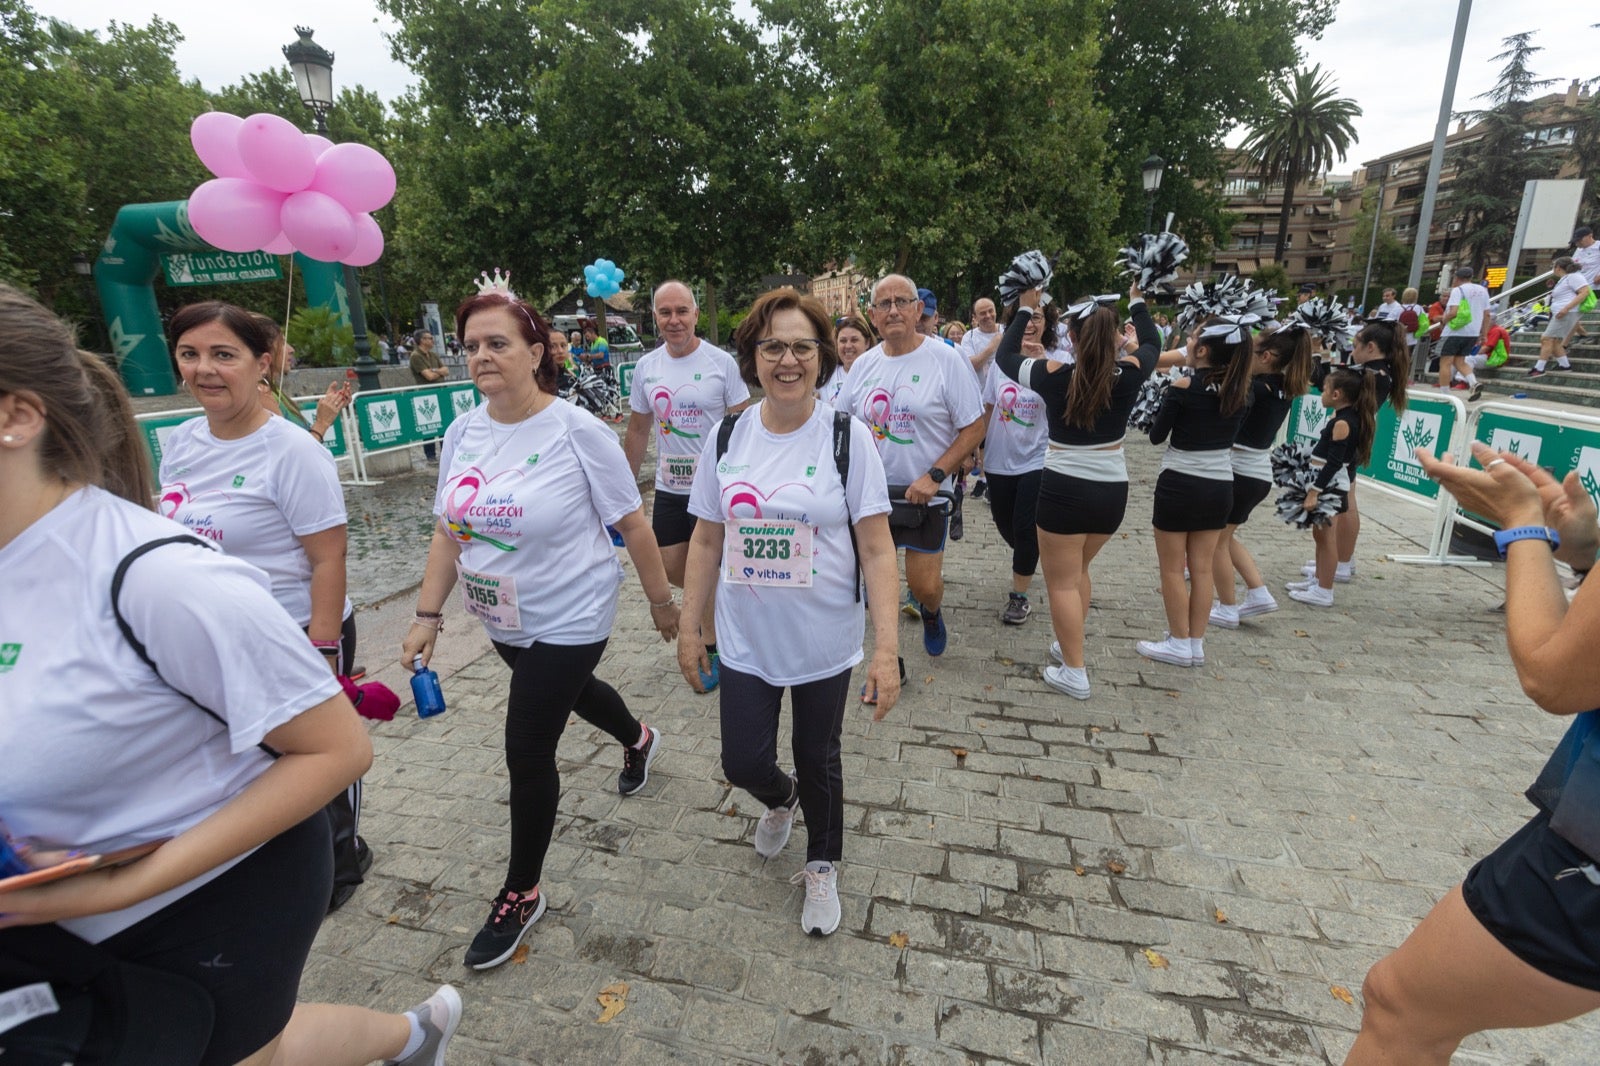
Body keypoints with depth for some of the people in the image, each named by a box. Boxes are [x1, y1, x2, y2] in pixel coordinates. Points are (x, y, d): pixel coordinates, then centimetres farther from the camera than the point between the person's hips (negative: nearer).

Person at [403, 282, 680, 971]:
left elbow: (631, 523, -14)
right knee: (571, 691, 29)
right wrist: (427, 615, 2)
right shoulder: (462, 433, -2)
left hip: (569, 621, -6)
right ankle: (638, 740, 62)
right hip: (504, 621, 7)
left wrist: (661, 598, -7)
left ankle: (521, 894, 23)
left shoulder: (576, 431, -20)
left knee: (528, 752, -1)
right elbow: (448, 531, 4)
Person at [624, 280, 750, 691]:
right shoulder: (646, 368, 4)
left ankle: (711, 648, 21)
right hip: (669, 487, 5)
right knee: (672, 568, 11)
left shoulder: (721, 362, -9)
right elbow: (638, 431, 12)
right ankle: (720, 596, 41)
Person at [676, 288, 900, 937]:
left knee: (818, 759, 14)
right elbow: (706, 541, 4)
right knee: (743, 762, 7)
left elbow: (876, 548, -12)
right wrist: (688, 628, 4)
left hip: (825, 641, -2)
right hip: (746, 641, 2)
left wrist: (886, 648, -17)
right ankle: (781, 799, 46)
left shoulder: (847, 437, -11)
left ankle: (822, 866, 43)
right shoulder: (728, 437, -2)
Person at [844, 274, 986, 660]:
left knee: (925, 586, 0)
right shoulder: (863, 365, 5)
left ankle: (931, 613, 39)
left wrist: (934, 476, -18)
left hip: (926, 497, -4)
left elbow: (974, 428, -9)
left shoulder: (945, 360, -9)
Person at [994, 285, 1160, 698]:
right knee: (1077, 570, 24)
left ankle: (1074, 672, 12)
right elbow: (1152, 343, 19)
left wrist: (1024, 311, 14)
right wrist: (1137, 301, 32)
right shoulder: (1129, 373, -4)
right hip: (1112, 490, 5)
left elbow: (1004, 358, 4)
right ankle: (1069, 646, 36)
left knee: (1062, 580, 7)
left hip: (1064, 489, -4)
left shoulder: (1054, 375, -13)